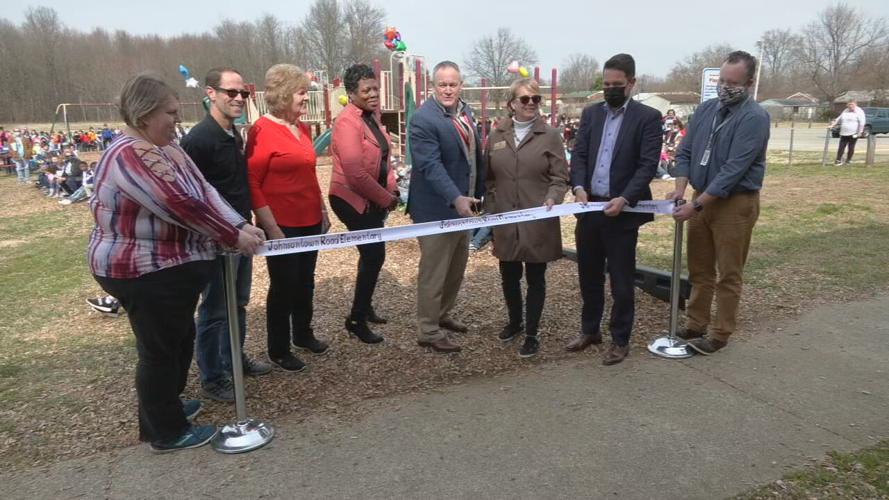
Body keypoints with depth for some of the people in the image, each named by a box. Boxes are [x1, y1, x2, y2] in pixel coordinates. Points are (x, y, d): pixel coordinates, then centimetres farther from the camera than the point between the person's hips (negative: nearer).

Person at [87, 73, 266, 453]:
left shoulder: (167, 148, 8)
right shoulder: (130, 155, -24)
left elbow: (204, 192, 2)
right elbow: (183, 206, -29)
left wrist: (239, 226, -10)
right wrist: (233, 237, -20)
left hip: (171, 268, 10)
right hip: (143, 273, -10)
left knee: (180, 339, 23)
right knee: (160, 348, 5)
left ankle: (165, 405, 45)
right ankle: (166, 433, 23)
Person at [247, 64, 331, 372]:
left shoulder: (302, 128, 9)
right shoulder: (262, 131, -14)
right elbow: (251, 184, -15)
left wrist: (322, 210, 17)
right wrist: (271, 228, -17)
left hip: (310, 220, 7)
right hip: (283, 225, -7)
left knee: (305, 281, 18)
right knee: (283, 285, 5)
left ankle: (303, 334, 36)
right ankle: (278, 350, 21)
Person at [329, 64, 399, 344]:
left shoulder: (372, 116, 9)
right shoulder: (347, 123, -20)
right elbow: (355, 173, -27)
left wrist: (391, 189, 2)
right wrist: (385, 198, -18)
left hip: (373, 200, 9)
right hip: (354, 201, -9)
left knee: (371, 254, 19)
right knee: (374, 255, -8)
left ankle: (364, 307, 37)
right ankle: (357, 320, 6)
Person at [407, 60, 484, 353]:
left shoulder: (464, 111, 8)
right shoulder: (423, 119, -19)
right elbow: (430, 166, -27)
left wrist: (477, 193, 13)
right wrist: (456, 198, -37)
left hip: (462, 203, 9)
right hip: (437, 208, -9)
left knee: (457, 267, 20)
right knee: (434, 272, 1)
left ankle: (443, 315, 38)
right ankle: (428, 331, 14)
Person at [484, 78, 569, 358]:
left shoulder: (550, 135, -2)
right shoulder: (496, 136, 6)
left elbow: (560, 177, -4)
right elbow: (488, 178, 13)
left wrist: (552, 198, -22)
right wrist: (491, 210, 7)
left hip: (538, 221, -3)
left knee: (535, 278, 5)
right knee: (509, 276, 13)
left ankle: (532, 334, 17)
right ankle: (515, 321, 36)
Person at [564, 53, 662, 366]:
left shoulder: (648, 117, -4)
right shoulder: (591, 113, 11)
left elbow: (648, 165, -11)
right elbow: (579, 155, 5)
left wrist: (625, 199, -22)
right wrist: (579, 187, -13)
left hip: (622, 211, -4)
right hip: (589, 208, 5)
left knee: (621, 279, 4)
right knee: (588, 275, 15)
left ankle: (620, 340, 19)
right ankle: (589, 330, 32)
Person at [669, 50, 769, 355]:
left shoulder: (754, 118, -16)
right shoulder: (706, 109, 5)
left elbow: (734, 169, -22)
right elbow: (685, 152, 7)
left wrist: (696, 205, -23)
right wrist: (681, 188, -10)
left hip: (735, 203, -6)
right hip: (702, 198, 6)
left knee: (728, 274, 5)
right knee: (699, 270, 14)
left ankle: (720, 334, 16)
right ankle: (695, 325, 26)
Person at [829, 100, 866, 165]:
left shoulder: (859, 112, -4)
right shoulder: (845, 111, 14)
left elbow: (862, 122, -10)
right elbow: (838, 119, 21)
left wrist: (860, 132, -17)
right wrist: (832, 125, 12)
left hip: (853, 134, -5)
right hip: (844, 133, 5)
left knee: (851, 147, 1)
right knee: (841, 147, -1)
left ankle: (848, 160, 12)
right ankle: (838, 160, 1)